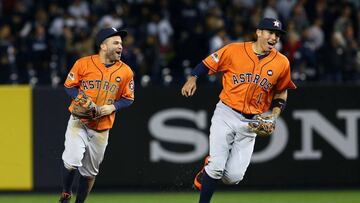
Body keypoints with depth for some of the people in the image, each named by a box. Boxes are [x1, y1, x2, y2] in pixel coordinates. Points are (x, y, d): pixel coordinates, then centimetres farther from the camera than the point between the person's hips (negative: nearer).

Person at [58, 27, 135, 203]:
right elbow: (69, 86, 2)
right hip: (78, 122, -3)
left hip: (102, 128, 3)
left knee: (90, 172, 11)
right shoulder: (83, 63, -8)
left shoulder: (125, 71, -2)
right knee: (72, 161, -20)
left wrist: (112, 107, -12)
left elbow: (128, 98, 6)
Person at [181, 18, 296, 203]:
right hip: (226, 114, -2)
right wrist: (193, 78, -14)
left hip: (251, 123, 2)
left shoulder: (282, 63, 0)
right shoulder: (234, 50, -7)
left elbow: (281, 91, 14)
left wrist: (275, 113, -1)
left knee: (233, 177, -5)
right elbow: (207, 64, 3)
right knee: (216, 166, -14)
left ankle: (208, 172, 28)